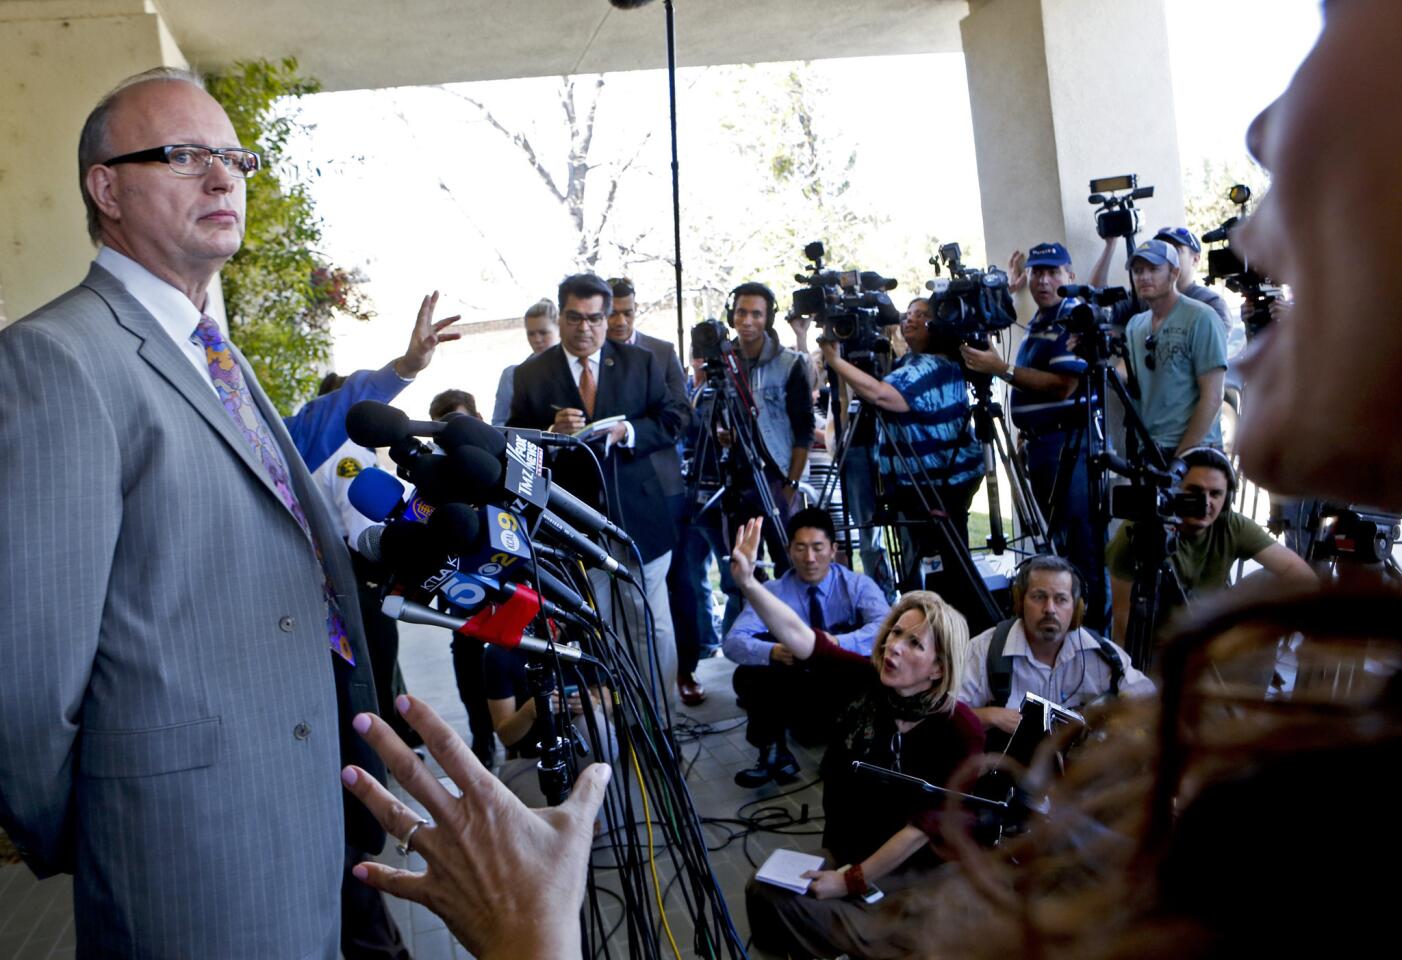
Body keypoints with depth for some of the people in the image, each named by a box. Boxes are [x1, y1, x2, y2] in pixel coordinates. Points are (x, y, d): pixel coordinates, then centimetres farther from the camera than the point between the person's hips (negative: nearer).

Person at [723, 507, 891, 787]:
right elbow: (733, 642, -19)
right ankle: (773, 752, -12)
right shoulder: (771, 592, -5)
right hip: (795, 698, 1)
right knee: (747, 675, -26)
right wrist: (774, 652, -41)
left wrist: (838, 643, -46)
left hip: (847, 698, -1)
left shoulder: (858, 585, -6)